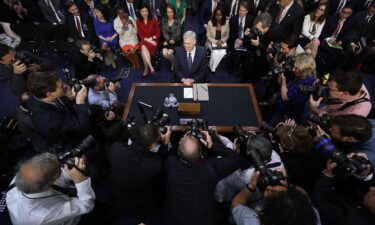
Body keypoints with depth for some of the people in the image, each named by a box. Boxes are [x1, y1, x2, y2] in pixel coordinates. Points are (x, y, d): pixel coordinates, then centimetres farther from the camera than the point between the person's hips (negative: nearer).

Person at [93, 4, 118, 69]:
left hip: (113, 39, -2)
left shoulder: (110, 20, -4)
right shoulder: (96, 21, 1)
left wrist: (111, 38, -12)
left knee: (105, 46, -31)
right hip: (103, 40, 2)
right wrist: (104, 39, -11)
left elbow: (116, 31, 2)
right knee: (105, 47, -30)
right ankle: (112, 62, -7)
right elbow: (97, 33, 4)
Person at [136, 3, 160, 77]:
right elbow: (140, 34, 5)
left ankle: (146, 69, -20)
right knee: (143, 47, -34)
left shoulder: (153, 20, -2)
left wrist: (151, 39, -13)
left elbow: (158, 33, 3)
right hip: (144, 41, 2)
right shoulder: (138, 21, 3)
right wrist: (147, 40, -11)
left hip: (153, 40, -2)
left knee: (143, 50, -31)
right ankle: (151, 67, -33)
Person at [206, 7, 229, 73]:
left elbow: (227, 35, 3)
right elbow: (208, 37, -5)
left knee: (223, 52, -27)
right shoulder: (210, 23, -11)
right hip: (212, 42, -2)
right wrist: (216, 42, -18)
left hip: (222, 42, 2)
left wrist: (221, 41, -15)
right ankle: (211, 67, -3)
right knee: (215, 52, -30)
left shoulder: (226, 22, -6)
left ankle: (213, 67, -4)